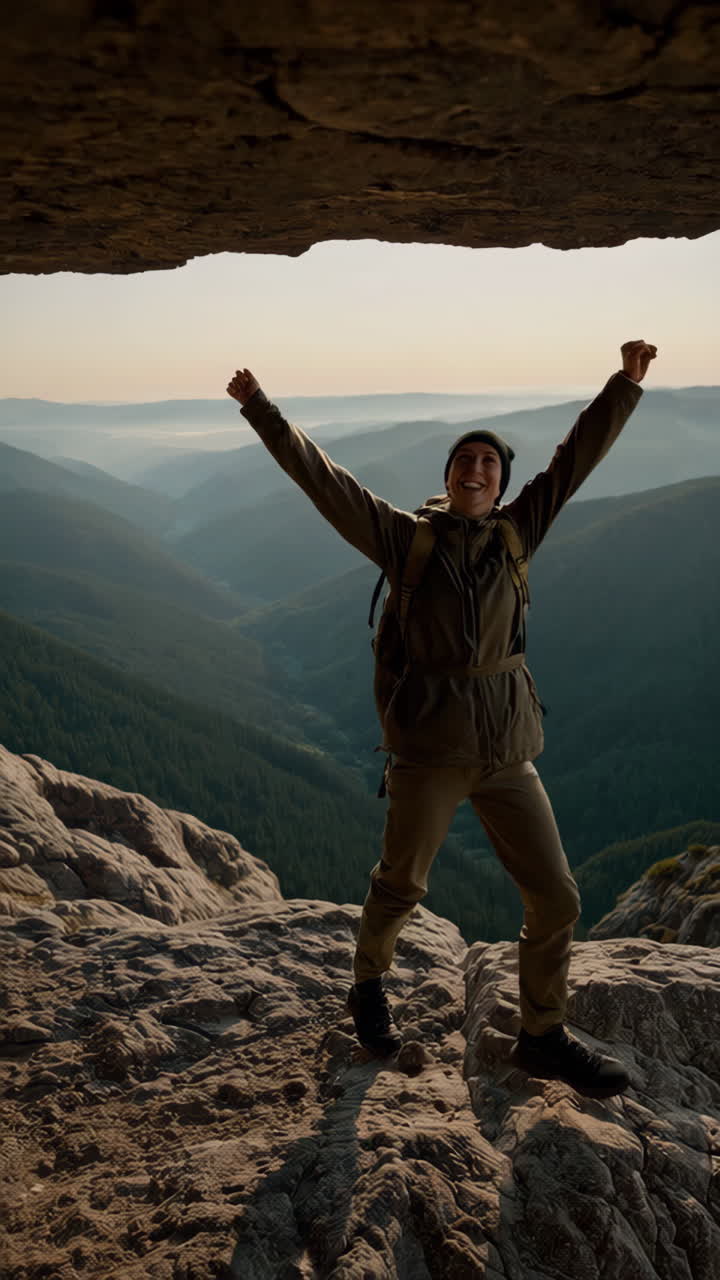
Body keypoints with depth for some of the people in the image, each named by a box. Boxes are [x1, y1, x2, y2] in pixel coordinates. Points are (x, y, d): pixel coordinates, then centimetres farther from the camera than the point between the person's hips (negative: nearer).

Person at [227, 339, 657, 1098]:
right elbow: (321, 479, -7)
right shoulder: (404, 538, -4)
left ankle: (543, 1038, 29)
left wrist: (627, 383, 1)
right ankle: (368, 988, 46)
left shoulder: (516, 532, 4)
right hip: (429, 745, -3)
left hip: (508, 749, 3)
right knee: (401, 885, 15)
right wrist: (259, 408, -10)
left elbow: (578, 454, 4)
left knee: (555, 898, 6)